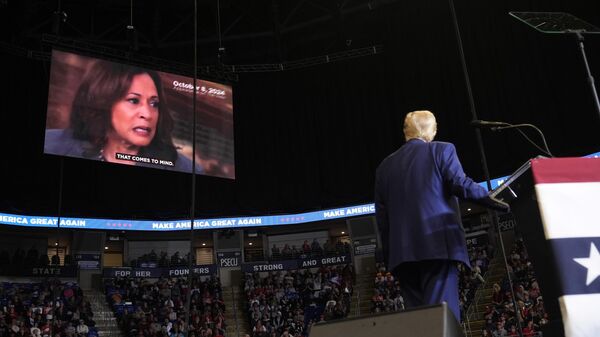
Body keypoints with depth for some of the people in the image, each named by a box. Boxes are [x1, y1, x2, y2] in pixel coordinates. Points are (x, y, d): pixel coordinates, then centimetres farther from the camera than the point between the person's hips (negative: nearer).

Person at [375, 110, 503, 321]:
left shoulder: (385, 166, 17)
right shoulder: (441, 150, 6)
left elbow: (381, 215, 15)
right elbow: (460, 184, -7)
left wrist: (389, 254, 18)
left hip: (403, 251, 4)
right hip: (438, 243, -4)